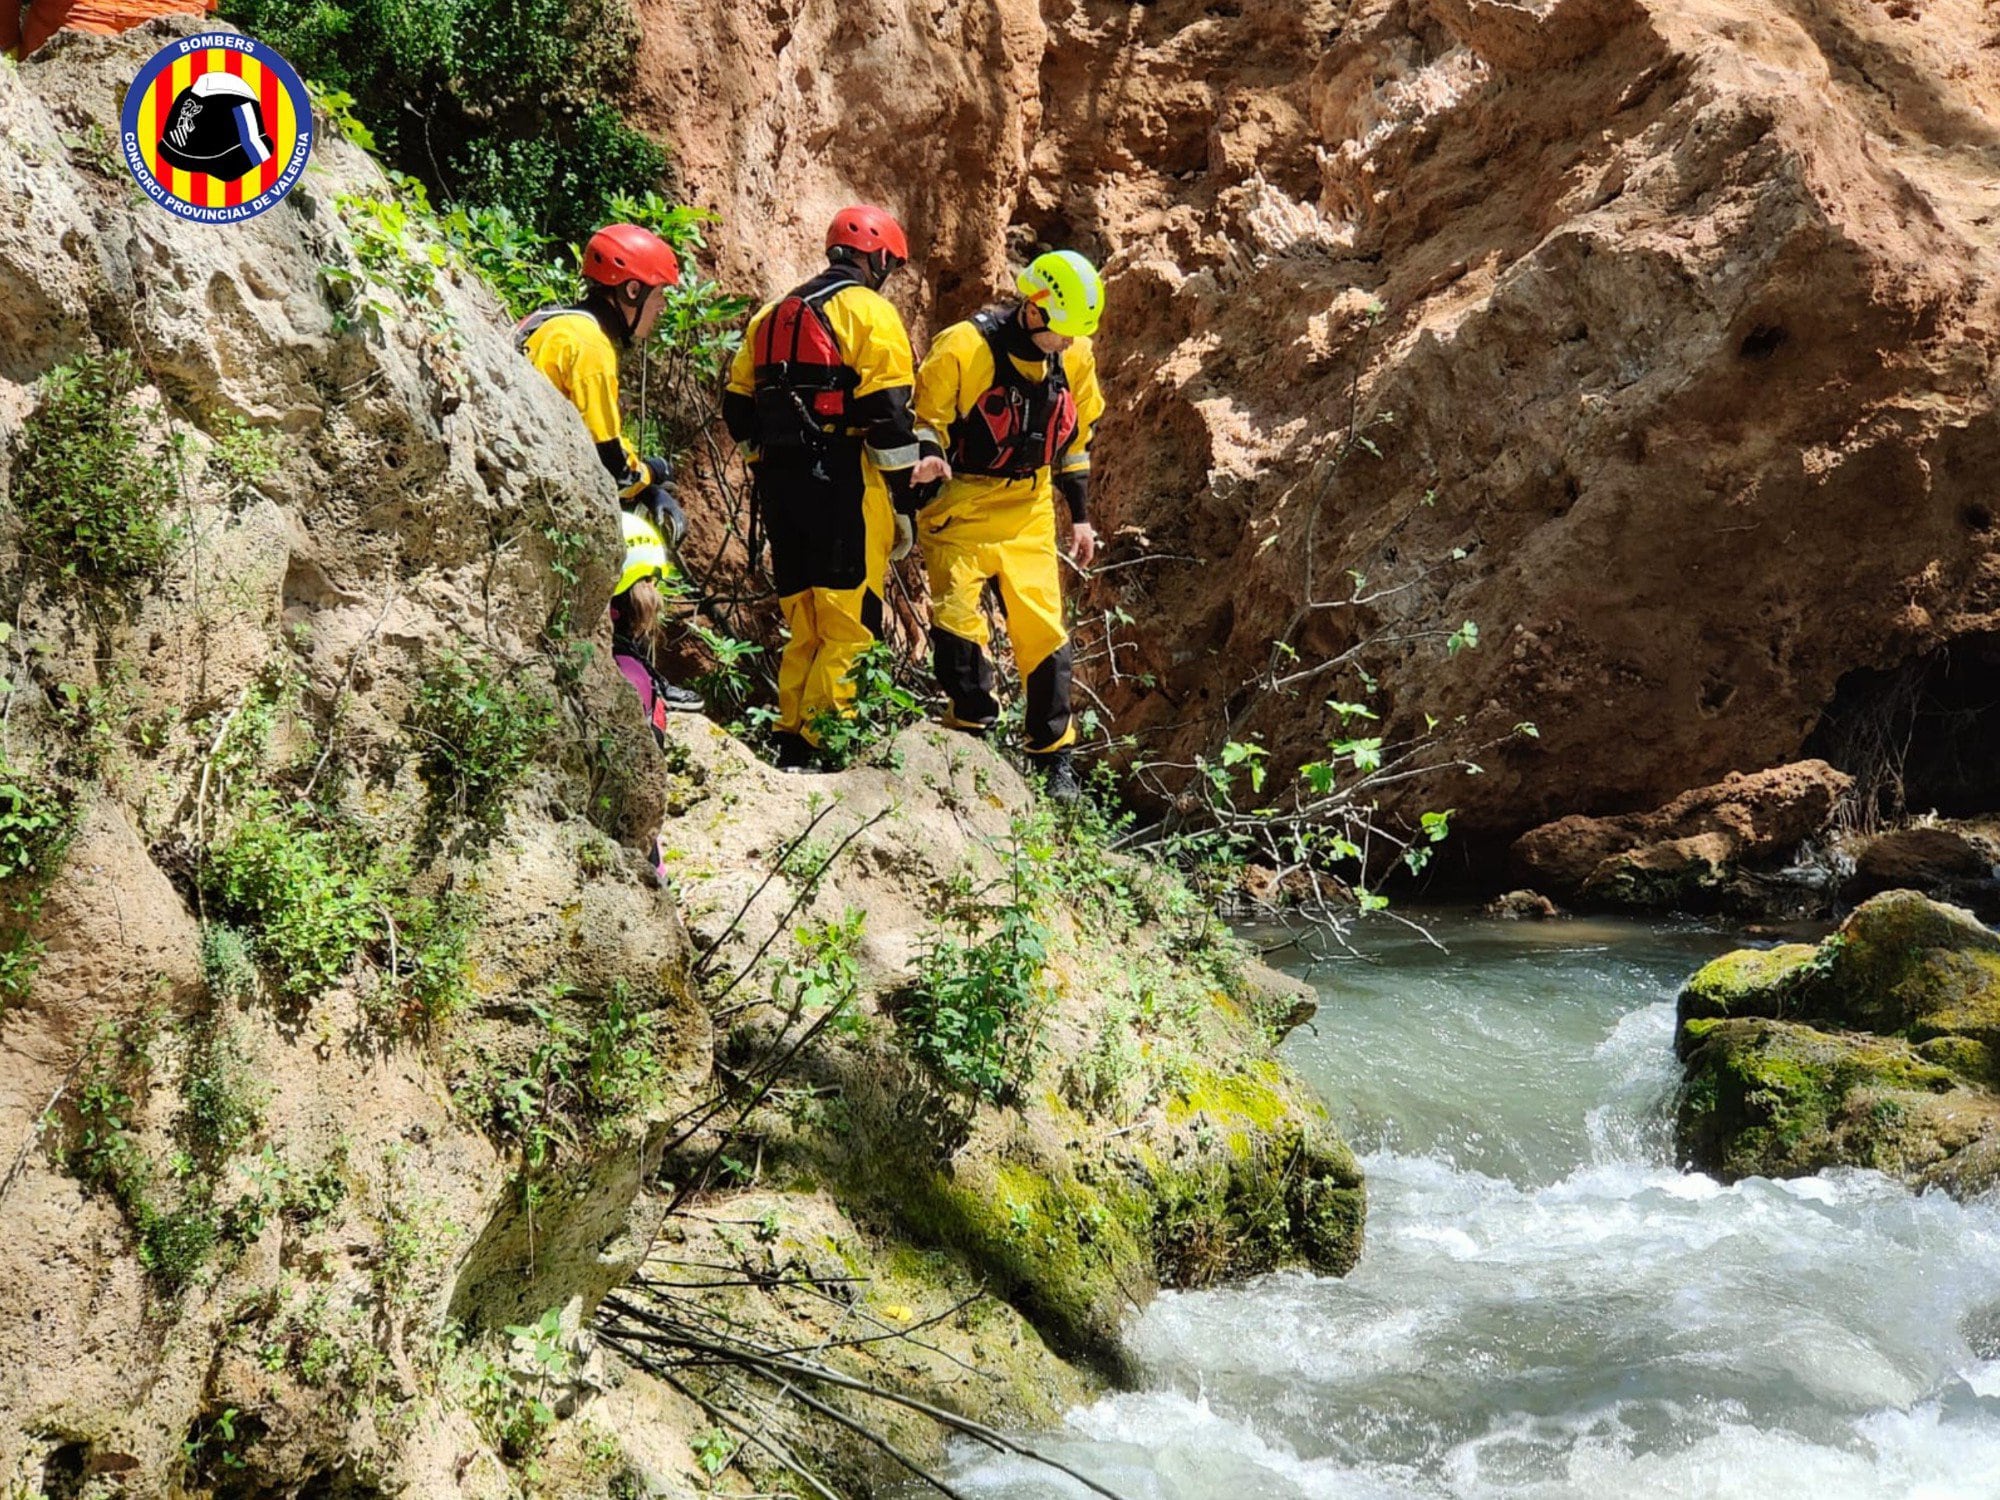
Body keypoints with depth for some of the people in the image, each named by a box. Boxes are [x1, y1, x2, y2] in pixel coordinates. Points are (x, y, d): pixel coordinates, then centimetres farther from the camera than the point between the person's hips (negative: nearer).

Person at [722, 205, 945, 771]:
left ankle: (791, 743, 16)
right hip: (843, 485, -7)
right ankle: (819, 750, -10)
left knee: (804, 627, 15)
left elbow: (738, 410, 16)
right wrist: (905, 503, -7)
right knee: (850, 628, -5)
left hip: (779, 486, 7)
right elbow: (888, 415, -11)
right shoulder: (870, 311, -4)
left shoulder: (773, 314, 18)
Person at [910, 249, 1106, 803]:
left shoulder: (1075, 358, 2)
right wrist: (928, 464, -27)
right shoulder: (963, 348, -16)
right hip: (960, 507, -4)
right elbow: (923, 419, -7)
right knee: (956, 616, -16)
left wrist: (1079, 516, 16)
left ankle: (1053, 755, 12)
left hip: (1028, 512, 4)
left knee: (1043, 628, 1)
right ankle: (973, 728, -1)